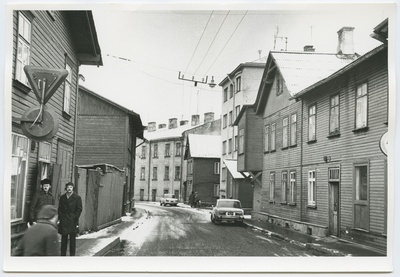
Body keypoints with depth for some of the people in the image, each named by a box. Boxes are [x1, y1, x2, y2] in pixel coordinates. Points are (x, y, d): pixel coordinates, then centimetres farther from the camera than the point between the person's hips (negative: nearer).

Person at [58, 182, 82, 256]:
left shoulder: (77, 198, 0)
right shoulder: (62, 197, 11)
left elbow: (79, 210, -1)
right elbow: (59, 209, 12)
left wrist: (75, 218, -8)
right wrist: (60, 218, 1)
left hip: (73, 221, -3)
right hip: (63, 222, 3)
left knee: (72, 238, 0)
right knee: (64, 238, 6)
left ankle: (72, 255, 5)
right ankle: (63, 254, 13)